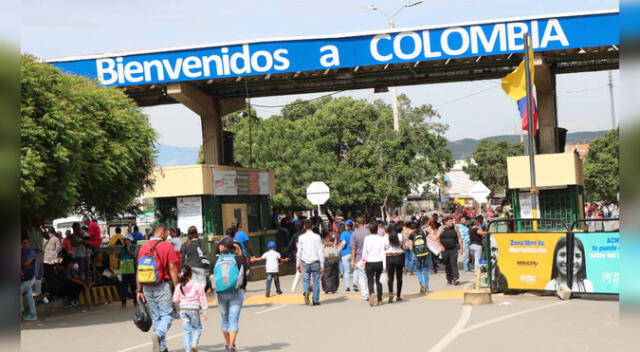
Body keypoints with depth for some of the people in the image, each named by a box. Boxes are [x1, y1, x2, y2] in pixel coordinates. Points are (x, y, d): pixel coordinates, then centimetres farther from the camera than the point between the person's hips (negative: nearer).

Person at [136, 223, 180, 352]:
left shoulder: (143, 247, 9)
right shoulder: (167, 246, -5)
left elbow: (139, 270, 9)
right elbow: (172, 269, -8)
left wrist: (139, 290, 12)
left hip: (147, 288, 5)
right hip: (162, 287, -5)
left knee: (156, 317, 11)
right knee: (167, 315, -1)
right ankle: (158, 334, -28)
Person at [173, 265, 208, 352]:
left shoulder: (179, 286, 3)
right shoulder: (197, 285, -3)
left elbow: (175, 300, 5)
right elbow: (202, 299, 0)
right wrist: (204, 311, 5)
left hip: (183, 309, 2)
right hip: (194, 308, -2)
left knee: (186, 329, 7)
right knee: (197, 327, 14)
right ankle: (194, 343, -7)